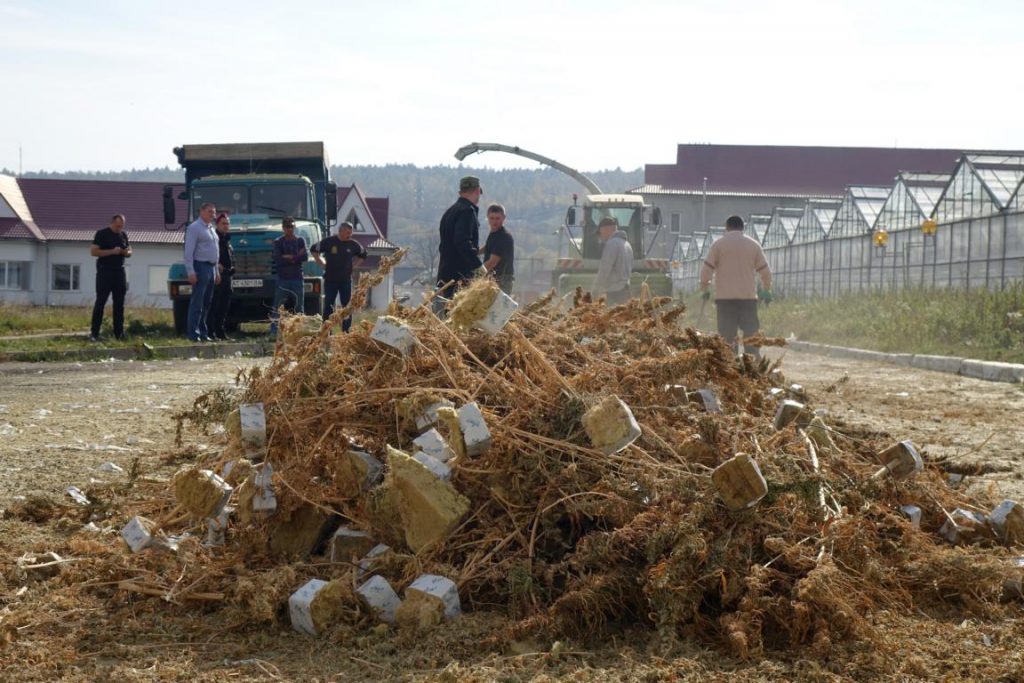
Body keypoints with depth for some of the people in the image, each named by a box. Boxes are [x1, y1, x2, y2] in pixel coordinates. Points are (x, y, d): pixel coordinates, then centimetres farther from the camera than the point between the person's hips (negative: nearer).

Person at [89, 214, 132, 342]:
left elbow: (129, 252, 19)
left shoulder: (124, 235, 12)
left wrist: (127, 252, -6)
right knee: (100, 302, -4)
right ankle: (94, 333, -2)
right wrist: (112, 251, -19)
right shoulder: (101, 234, -4)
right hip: (105, 272, -5)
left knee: (119, 303, 6)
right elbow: (93, 251, -11)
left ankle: (119, 333, 11)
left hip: (119, 272, 5)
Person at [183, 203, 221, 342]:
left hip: (211, 268, 9)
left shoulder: (211, 229, 19)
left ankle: (203, 332, 15)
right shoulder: (194, 228, -8)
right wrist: (191, 272, -20)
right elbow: (189, 252, -14)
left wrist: (216, 271, 20)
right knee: (197, 302, -9)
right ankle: (193, 333, -8)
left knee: (207, 303, 10)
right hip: (200, 267, -9)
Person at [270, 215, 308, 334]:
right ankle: (273, 332, -6)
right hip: (283, 279, -2)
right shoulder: (278, 242, 5)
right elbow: (277, 260, -9)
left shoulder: (300, 241, 9)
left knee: (299, 307, 5)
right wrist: (296, 257, -8)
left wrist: (289, 257, -11)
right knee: (277, 308, -6)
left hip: (297, 278, 2)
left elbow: (305, 257, -5)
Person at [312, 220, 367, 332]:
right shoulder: (328, 242, -6)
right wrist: (322, 264, 2)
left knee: (347, 307, 3)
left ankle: (346, 332, 9)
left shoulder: (353, 244, 2)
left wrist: (353, 264, 8)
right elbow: (314, 250, 7)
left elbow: (363, 255, 21)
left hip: (346, 280, 2)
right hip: (330, 280, -2)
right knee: (328, 306, 1)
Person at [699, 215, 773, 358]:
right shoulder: (753, 244, 8)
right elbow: (765, 271, 9)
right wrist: (767, 290, 22)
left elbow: (706, 269, -2)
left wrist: (704, 288, 10)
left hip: (725, 297, -1)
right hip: (748, 296, 1)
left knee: (728, 336, 1)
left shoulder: (718, 244, 2)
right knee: (751, 334, 5)